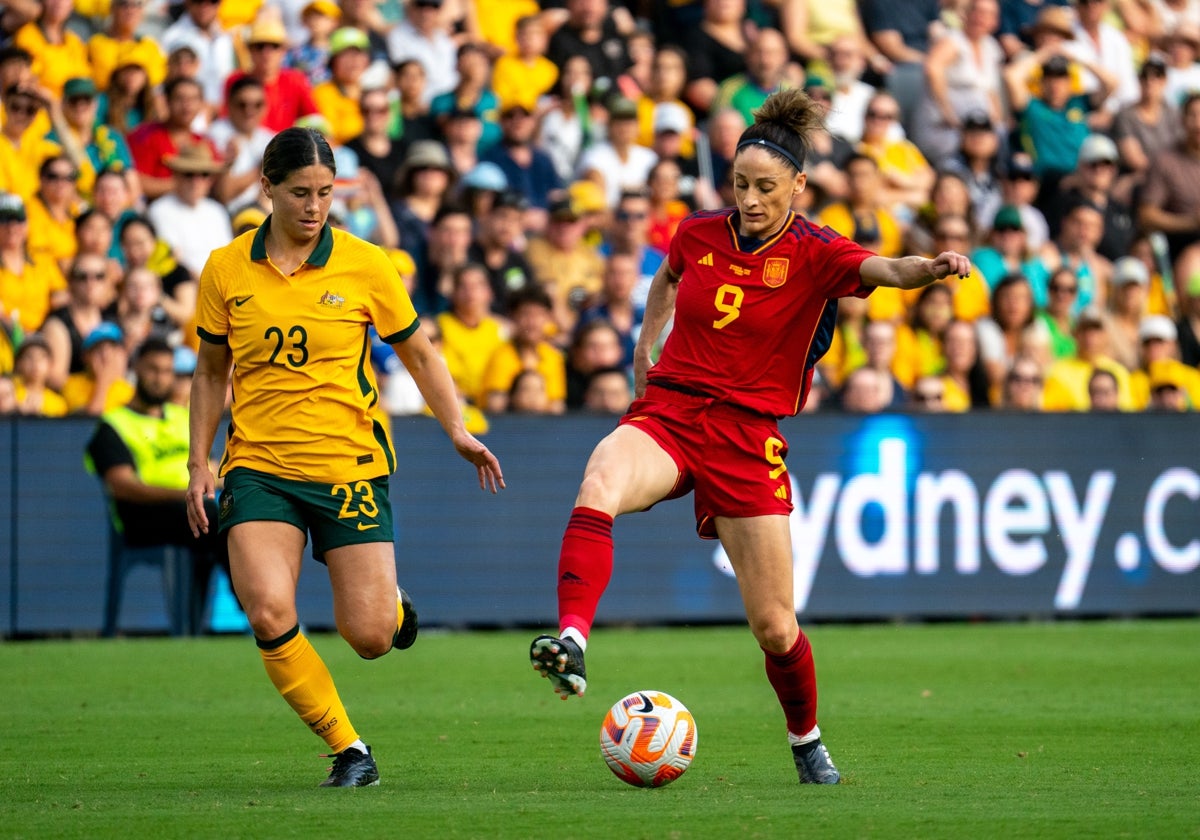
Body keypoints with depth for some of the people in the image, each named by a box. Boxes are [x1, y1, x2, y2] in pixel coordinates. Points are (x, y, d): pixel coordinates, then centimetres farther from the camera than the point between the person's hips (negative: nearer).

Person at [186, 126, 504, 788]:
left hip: (350, 465, -1)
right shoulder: (226, 270, 2)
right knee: (268, 614, -21)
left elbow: (418, 354, 9)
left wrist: (456, 428, -2)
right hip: (259, 466, 1)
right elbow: (210, 370, 14)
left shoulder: (365, 266, -2)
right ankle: (349, 750, -2)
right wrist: (198, 462, 7)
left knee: (369, 637, -6)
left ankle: (391, 604, 34)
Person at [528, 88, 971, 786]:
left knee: (775, 628, 0)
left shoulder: (814, 255, -8)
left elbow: (884, 270, -29)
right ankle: (571, 643, -46)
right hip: (667, 414, 2)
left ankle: (807, 741, 28)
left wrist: (933, 268, -48)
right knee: (598, 489, -35)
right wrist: (647, 342, 21)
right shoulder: (700, 233, 3)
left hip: (748, 436, -2)